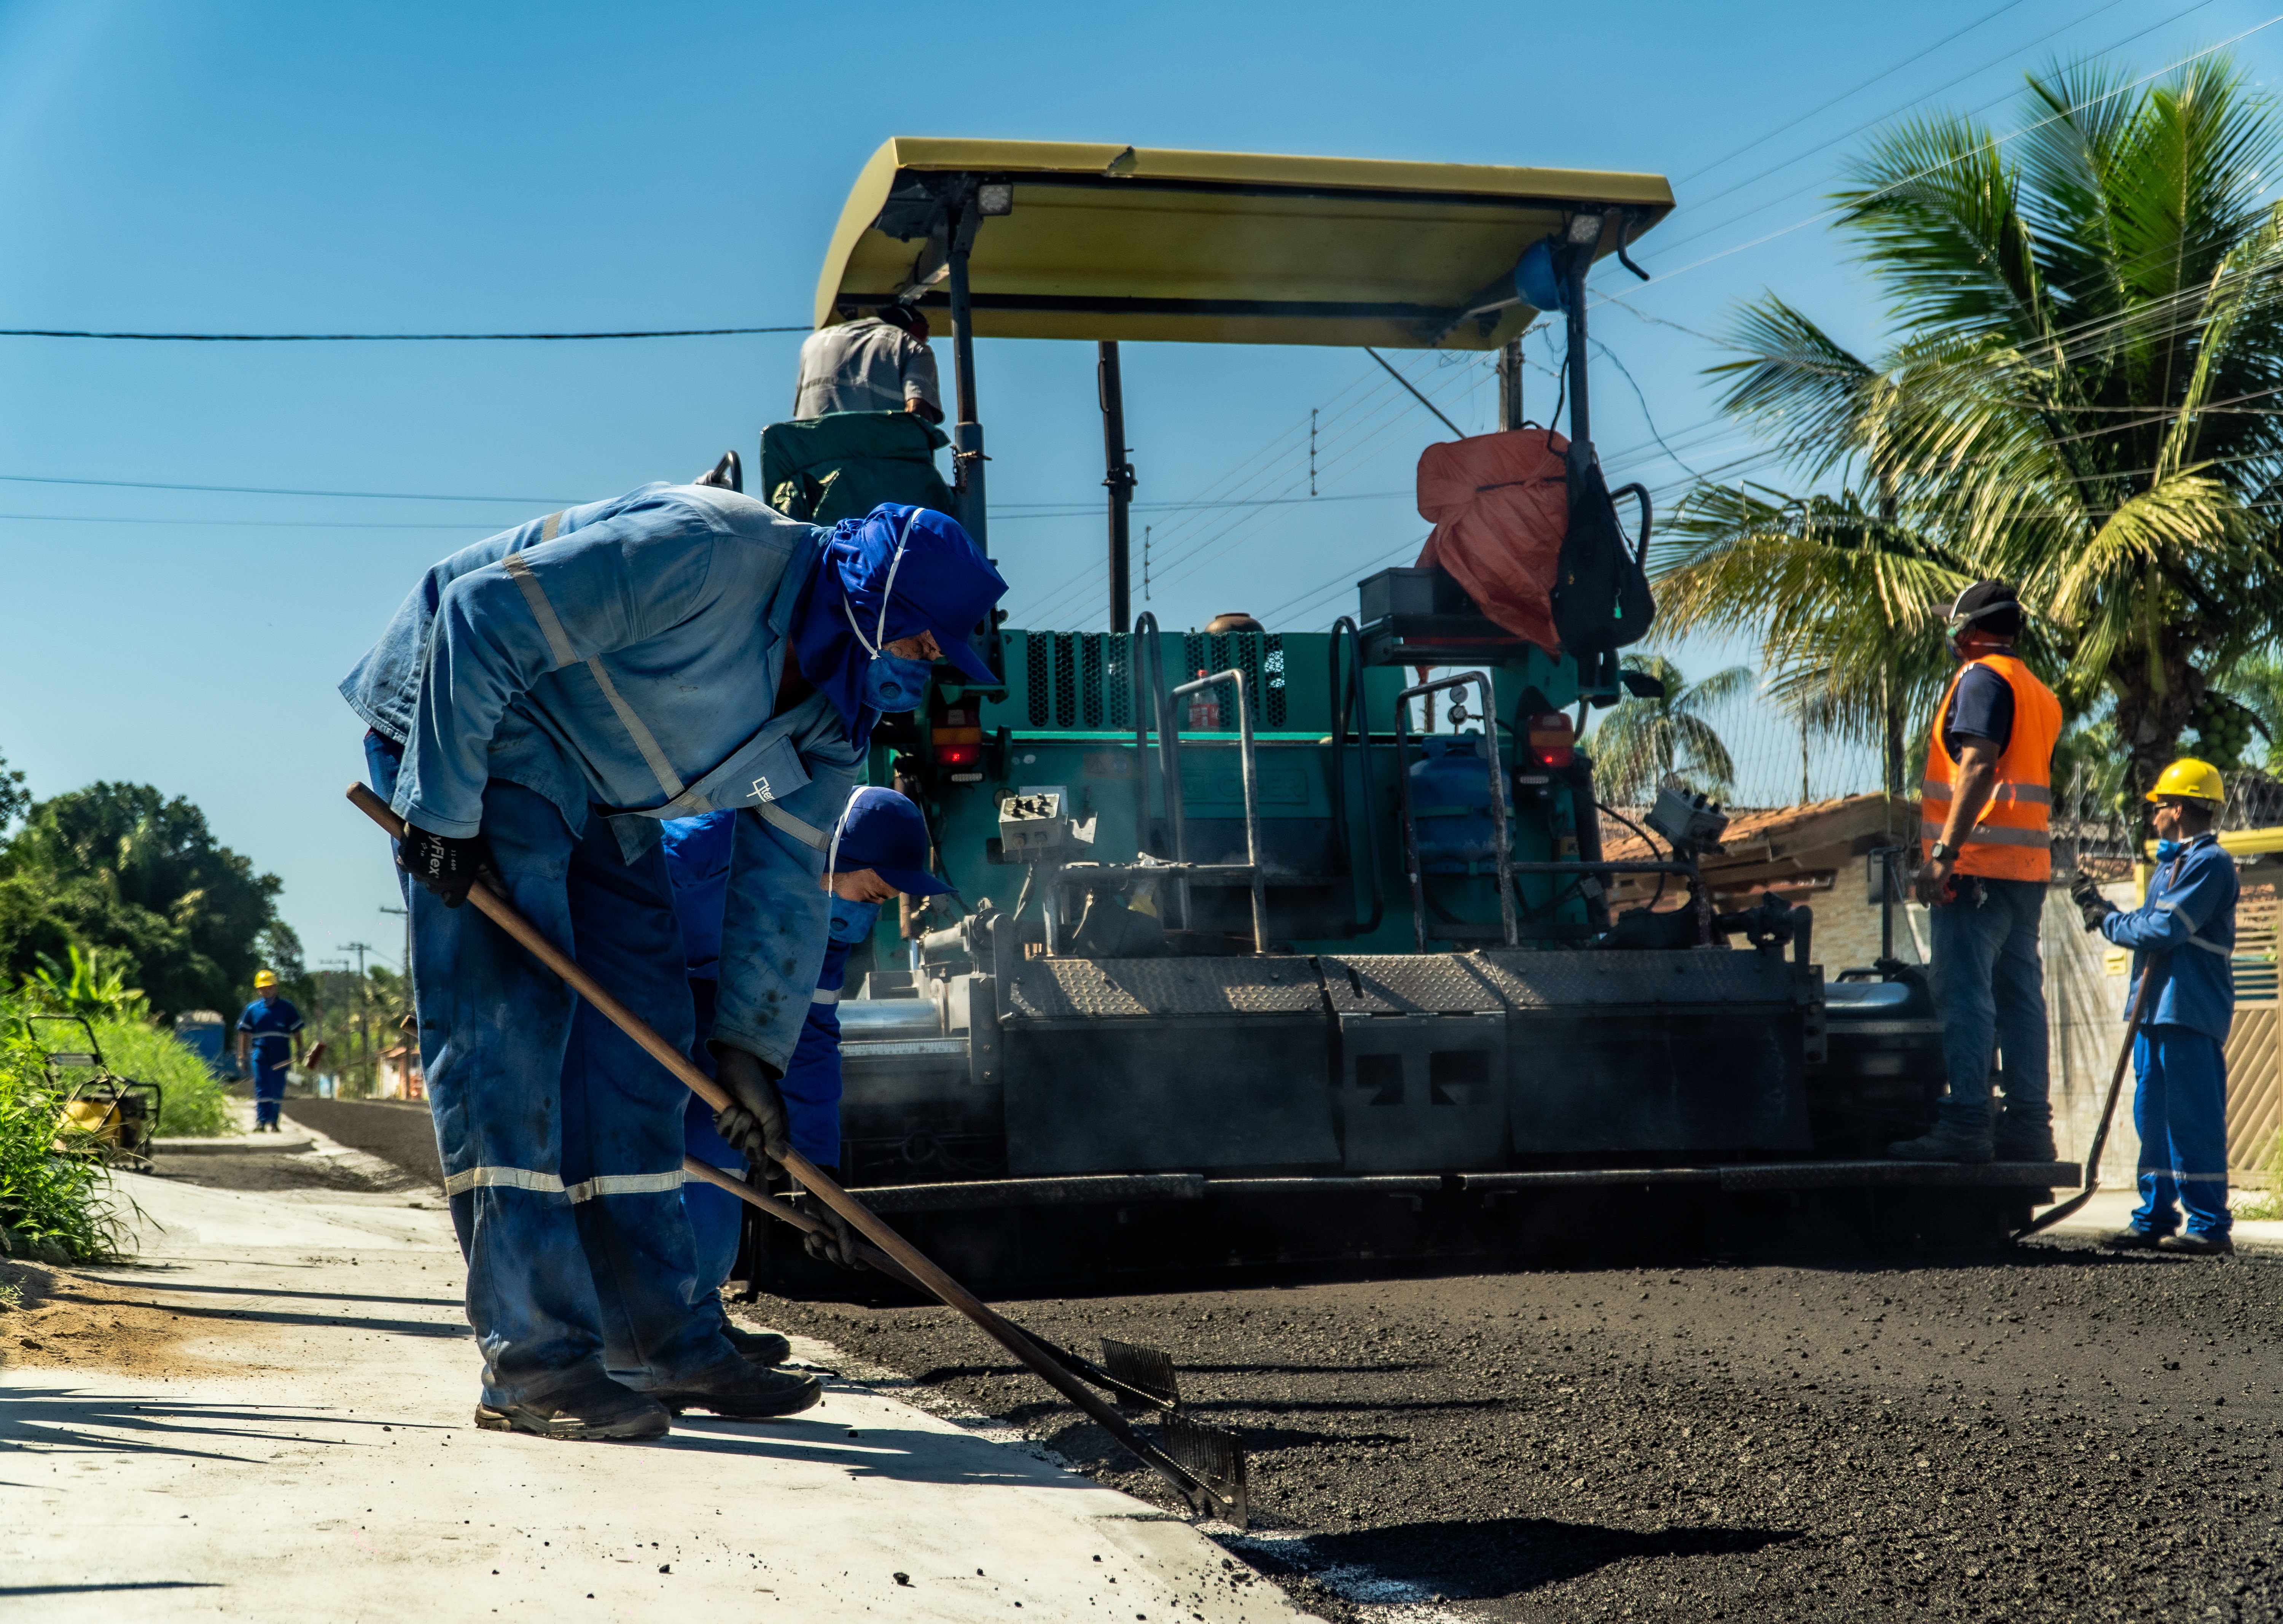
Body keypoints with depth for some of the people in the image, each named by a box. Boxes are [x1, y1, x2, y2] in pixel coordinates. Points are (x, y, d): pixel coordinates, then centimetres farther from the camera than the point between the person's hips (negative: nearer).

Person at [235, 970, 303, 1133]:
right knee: (262, 1089, -9)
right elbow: (245, 1034, 13)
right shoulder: (253, 1009, 8)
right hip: (260, 1055, 0)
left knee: (277, 1090, 5)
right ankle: (261, 1122, -13)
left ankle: (274, 1122, 15)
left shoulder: (286, 1008, 6)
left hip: (281, 1057, 0)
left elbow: (296, 1031, 9)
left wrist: (299, 1052, 1)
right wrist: (243, 1057, 9)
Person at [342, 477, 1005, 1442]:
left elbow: (782, 875, 7)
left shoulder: (833, 720, -2)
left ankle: (662, 1343, 10)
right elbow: (480, 620, -30)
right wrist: (445, 811, -26)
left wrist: (754, 1043, 7)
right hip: (462, 726, -9)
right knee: (506, 1024, -15)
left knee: (635, 1034, 5)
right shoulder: (705, 556, -29)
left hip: (595, 789, 9)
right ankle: (531, 1362, -14)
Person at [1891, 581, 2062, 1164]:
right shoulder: (2040, 693, 22)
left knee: (1963, 992, -12)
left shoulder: (1981, 678, -5)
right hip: (2028, 870, 9)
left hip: (1979, 862, -9)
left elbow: (1978, 766, -18)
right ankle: (2028, 1126, 8)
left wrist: (1944, 851, -23)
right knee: (2020, 995, 8)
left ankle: (1965, 1125, -18)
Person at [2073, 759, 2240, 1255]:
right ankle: (2156, 1218, 16)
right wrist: (2102, 907, 9)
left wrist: (2107, 921, -6)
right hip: (2155, 1009, 10)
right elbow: (2149, 925, 19)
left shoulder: (2209, 863, -10)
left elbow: (2164, 930, -18)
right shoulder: (2172, 863, 22)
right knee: (2153, 1117, 11)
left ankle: (2210, 1226, -6)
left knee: (2193, 1120, -9)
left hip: (2191, 1013, -10)